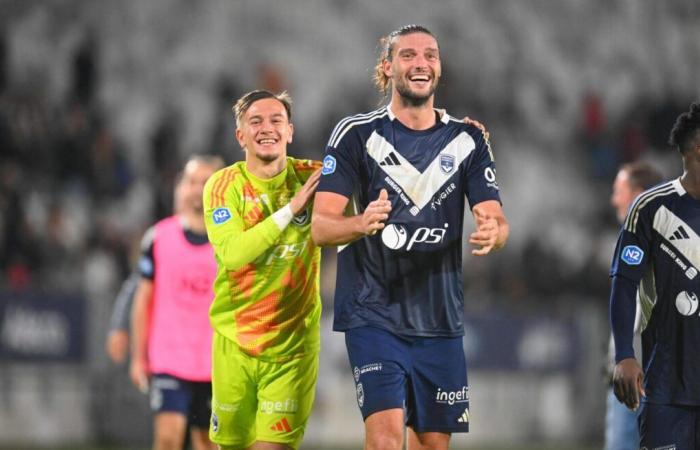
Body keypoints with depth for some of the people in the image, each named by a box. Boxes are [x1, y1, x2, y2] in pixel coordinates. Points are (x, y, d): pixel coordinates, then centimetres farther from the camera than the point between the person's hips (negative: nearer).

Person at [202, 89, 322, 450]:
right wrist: (291, 208, -23)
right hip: (235, 337, 0)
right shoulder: (223, 186, -5)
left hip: (292, 342, 0)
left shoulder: (311, 177, -2)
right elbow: (232, 254, -20)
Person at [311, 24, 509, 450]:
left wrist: (492, 231, -24)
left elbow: (497, 220, 2)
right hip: (374, 314, -4)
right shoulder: (356, 134, -2)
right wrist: (362, 224, -31)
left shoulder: (468, 139, 8)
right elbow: (321, 226, -8)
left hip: (440, 318, 4)